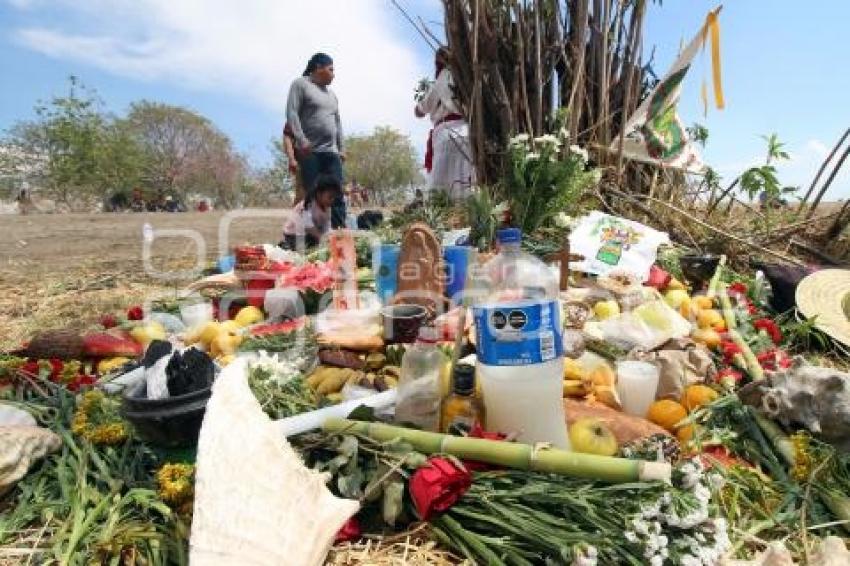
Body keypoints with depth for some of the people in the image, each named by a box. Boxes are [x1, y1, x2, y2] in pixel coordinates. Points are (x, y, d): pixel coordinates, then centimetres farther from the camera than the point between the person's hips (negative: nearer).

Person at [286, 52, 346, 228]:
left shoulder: (331, 94, 25)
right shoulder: (300, 84, 5)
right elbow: (291, 113, -7)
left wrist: (341, 148, 14)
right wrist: (301, 140, -19)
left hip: (331, 152, 6)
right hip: (309, 152, -6)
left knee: (337, 195, -4)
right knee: (312, 195, -8)